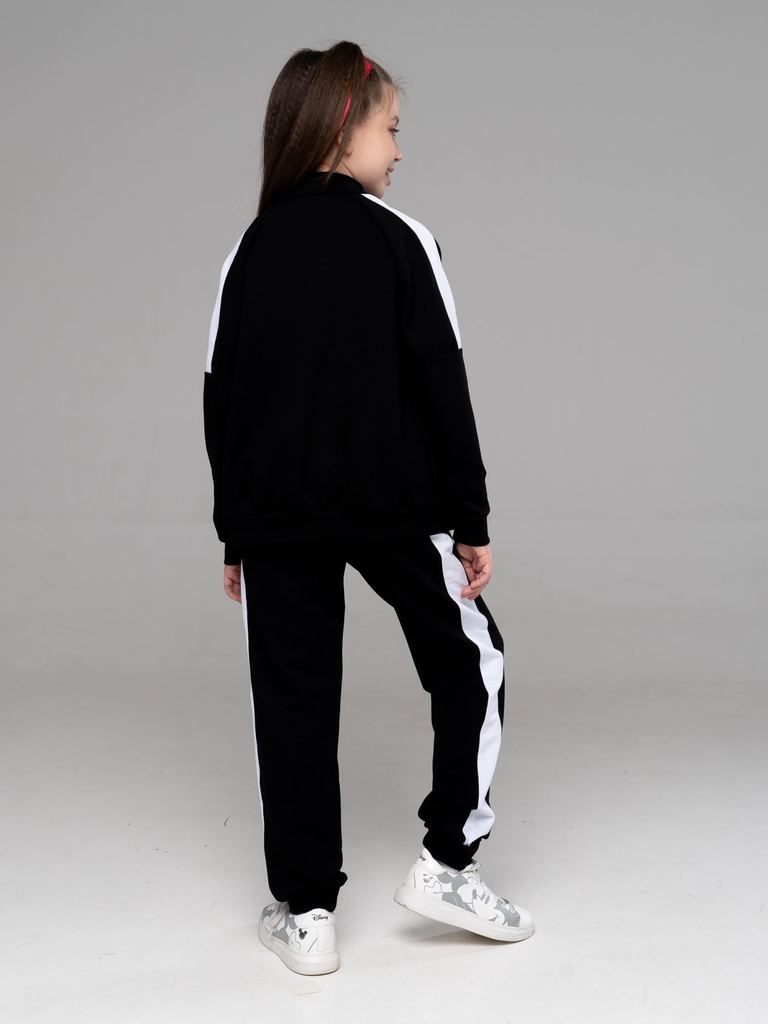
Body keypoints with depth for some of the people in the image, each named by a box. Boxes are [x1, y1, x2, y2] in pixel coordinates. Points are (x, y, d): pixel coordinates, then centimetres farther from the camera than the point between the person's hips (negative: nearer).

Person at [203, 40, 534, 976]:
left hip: (274, 518, 3)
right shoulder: (397, 239, -4)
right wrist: (471, 521, -2)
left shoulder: (250, 249, 6)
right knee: (469, 664, 16)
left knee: (292, 702, 9)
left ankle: (305, 912, 14)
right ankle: (447, 862, 13)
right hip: (393, 508, -3)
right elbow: (442, 388, -8)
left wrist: (235, 534, 12)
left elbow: (221, 399, 6)